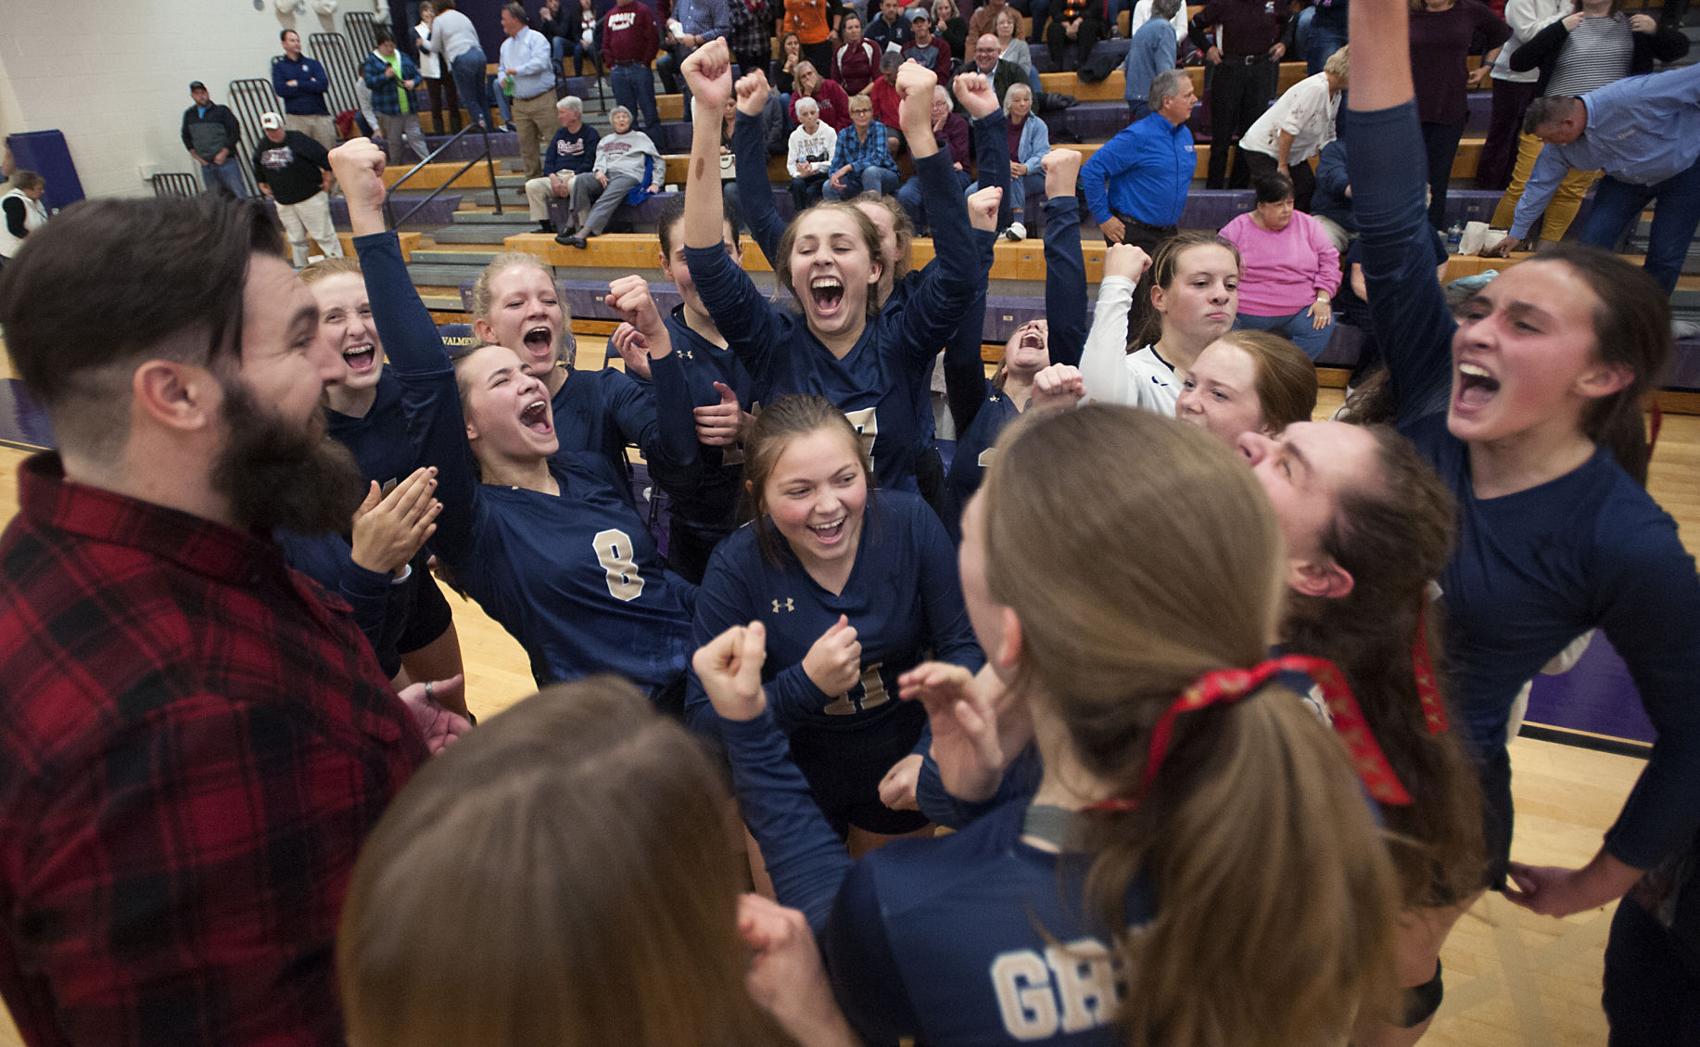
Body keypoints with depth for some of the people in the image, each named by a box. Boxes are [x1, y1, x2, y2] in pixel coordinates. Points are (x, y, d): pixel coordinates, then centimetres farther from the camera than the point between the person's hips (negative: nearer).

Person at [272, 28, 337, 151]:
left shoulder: (313, 63, 13)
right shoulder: (279, 65, 9)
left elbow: (324, 85, -3)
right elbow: (280, 90, -6)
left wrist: (297, 84, -6)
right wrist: (310, 85, -5)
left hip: (320, 114, 1)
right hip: (296, 117, -1)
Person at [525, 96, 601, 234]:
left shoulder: (590, 134, 3)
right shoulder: (559, 134, 23)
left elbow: (589, 163, -9)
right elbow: (549, 160, 17)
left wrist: (569, 179, -19)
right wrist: (553, 177, -6)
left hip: (578, 176, -6)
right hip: (557, 177, 6)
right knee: (531, 186, -18)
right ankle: (545, 226, -14)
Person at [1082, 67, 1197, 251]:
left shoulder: (1186, 134, 8)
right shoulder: (1138, 137, -17)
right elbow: (1092, 171, -20)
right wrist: (1103, 218, -17)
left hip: (1168, 233, 8)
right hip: (1133, 234, -8)